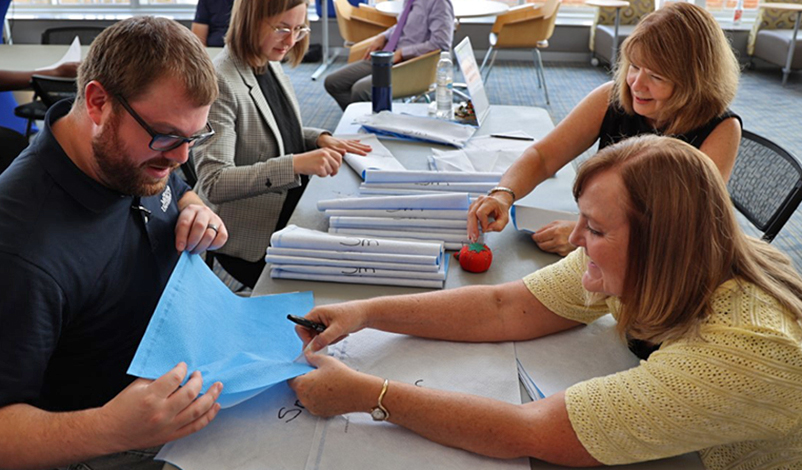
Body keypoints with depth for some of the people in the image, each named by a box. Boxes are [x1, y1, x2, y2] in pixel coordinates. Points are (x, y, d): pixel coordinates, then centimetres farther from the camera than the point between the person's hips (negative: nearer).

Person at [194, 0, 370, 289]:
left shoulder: (270, 65, 3)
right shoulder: (220, 83, -21)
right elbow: (213, 184, -27)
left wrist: (320, 139, -3)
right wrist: (295, 164, -36)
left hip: (292, 209, 8)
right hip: (252, 241, -7)